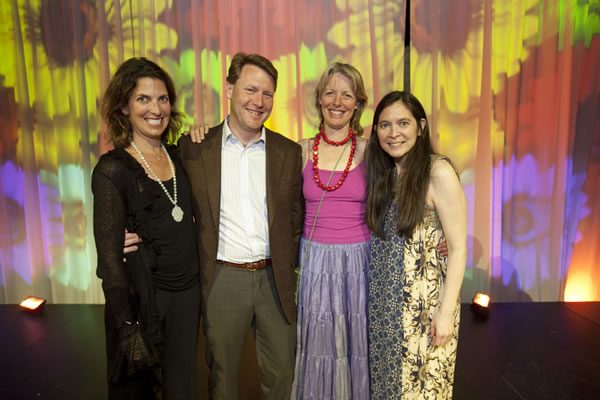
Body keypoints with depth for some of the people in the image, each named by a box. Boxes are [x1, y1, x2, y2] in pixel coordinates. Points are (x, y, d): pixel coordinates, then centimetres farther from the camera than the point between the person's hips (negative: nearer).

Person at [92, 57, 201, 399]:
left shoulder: (177, 155, 2)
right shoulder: (112, 170, -15)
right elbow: (110, 257, -14)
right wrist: (128, 326, -14)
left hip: (189, 291, 5)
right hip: (144, 296, -4)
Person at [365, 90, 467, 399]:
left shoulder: (438, 171, -14)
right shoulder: (383, 173, 5)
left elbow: (458, 248, -13)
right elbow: (381, 239, 9)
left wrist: (447, 311, -16)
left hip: (425, 301, -5)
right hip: (385, 299, 6)